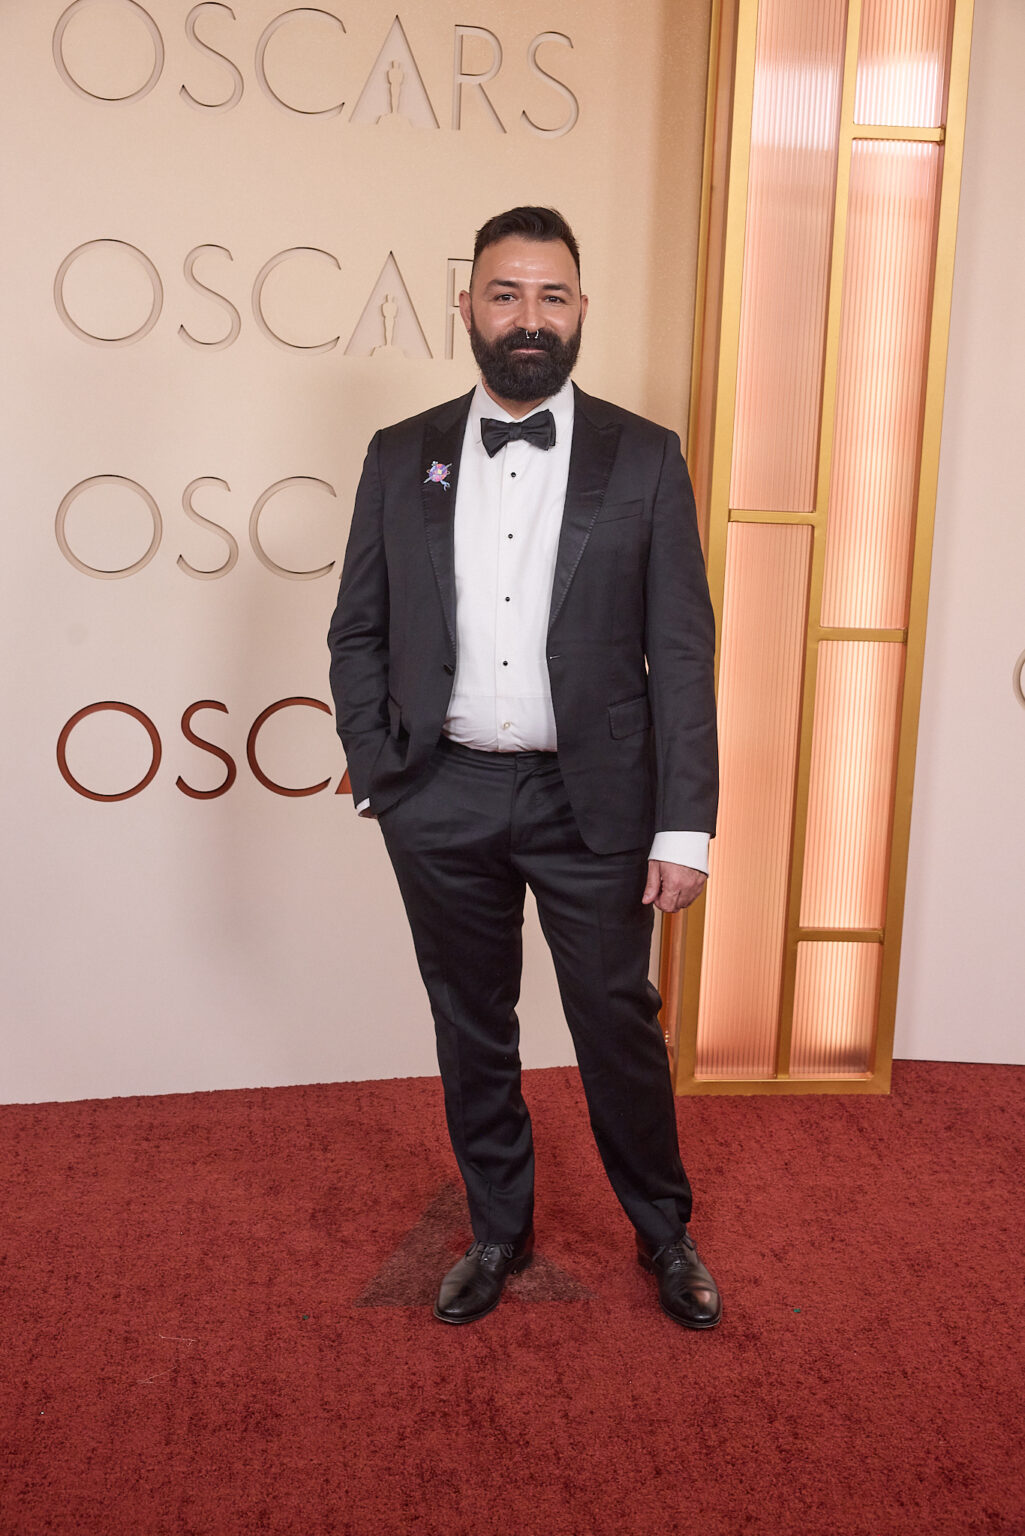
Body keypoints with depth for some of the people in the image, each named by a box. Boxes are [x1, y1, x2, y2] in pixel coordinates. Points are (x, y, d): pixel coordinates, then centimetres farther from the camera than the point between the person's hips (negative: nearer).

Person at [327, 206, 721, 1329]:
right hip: (442, 802, 2)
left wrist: (684, 827, -8)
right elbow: (357, 632, 8)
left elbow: (681, 651, -4)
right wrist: (376, 775, -3)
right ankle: (498, 1232, 37)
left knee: (620, 1028, 9)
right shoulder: (401, 458, 5)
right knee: (472, 1030, 15)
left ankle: (664, 1232, 34)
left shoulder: (644, 459, 0)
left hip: (592, 800, -2)